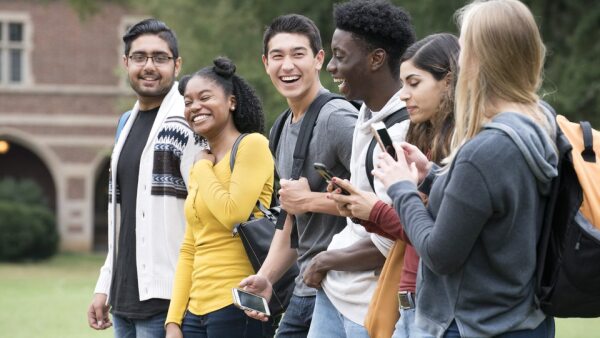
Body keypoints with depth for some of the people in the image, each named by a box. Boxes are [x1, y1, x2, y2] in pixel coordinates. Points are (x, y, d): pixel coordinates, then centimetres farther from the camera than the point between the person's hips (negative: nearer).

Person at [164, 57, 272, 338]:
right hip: (197, 310, 8)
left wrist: (203, 168, -2)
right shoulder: (200, 168, 18)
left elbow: (233, 214, -18)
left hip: (237, 306, -8)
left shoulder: (252, 145, -5)